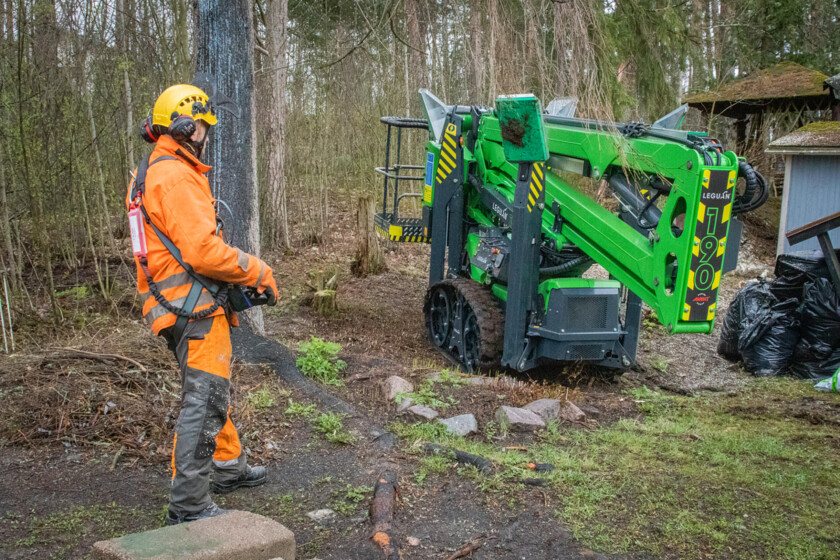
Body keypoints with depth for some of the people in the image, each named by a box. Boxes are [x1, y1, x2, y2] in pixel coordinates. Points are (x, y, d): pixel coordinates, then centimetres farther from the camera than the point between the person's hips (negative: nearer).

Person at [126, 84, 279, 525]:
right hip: (195, 308, -11)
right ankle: (189, 505, 0)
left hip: (176, 306, 11)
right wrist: (259, 273, -12)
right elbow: (202, 250, -24)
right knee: (204, 402, -6)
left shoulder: (147, 175, 17)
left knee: (212, 391, 23)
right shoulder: (175, 176, -18)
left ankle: (229, 467, 39)